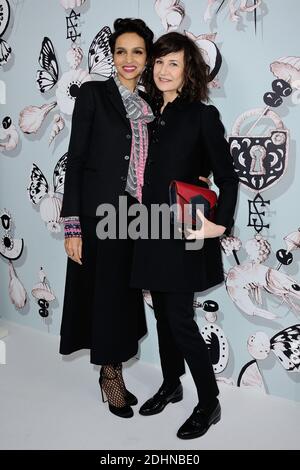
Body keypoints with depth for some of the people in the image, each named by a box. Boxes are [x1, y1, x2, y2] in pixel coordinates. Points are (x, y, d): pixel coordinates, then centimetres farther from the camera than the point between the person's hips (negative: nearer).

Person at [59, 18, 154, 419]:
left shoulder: (147, 105, 12)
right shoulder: (93, 93, -3)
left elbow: (146, 165, 14)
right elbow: (75, 159, -8)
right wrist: (72, 225, -14)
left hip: (136, 216, 5)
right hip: (99, 213, -5)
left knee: (125, 294, 12)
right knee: (105, 293, 4)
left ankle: (114, 369, 29)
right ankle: (109, 373, 24)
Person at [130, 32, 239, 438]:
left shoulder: (202, 115, -6)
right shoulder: (151, 114, 9)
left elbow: (227, 177, -7)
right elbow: (148, 175, 12)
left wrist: (220, 224, -16)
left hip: (184, 233, -6)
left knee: (180, 319, -4)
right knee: (163, 314, 15)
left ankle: (209, 403, 12)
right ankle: (171, 385, 33)